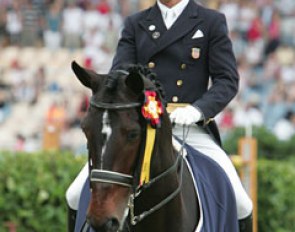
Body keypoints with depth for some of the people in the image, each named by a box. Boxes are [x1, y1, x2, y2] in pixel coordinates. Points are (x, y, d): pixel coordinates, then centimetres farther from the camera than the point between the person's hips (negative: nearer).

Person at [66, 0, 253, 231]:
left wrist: (198, 109, -19)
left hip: (191, 128, -2)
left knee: (239, 204, -17)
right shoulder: (135, 24, 14)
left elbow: (227, 79, 0)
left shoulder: (212, 22, 7)